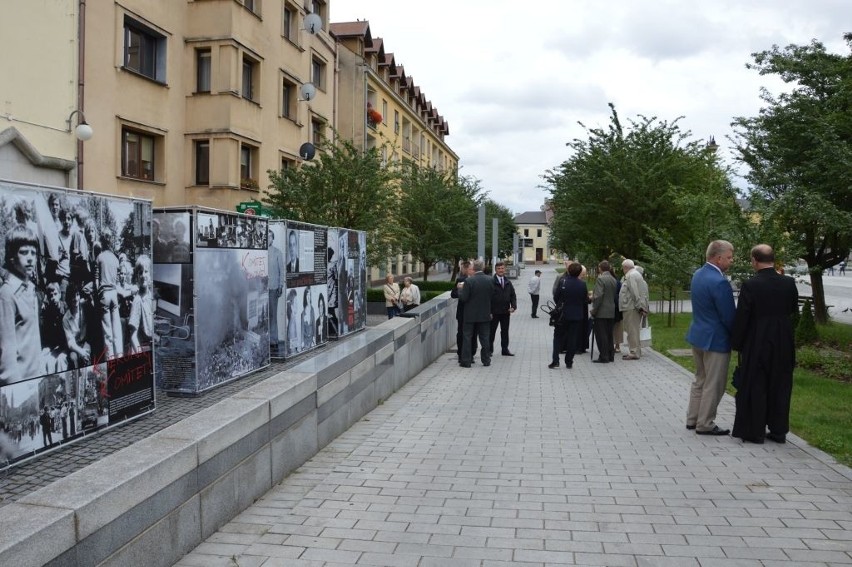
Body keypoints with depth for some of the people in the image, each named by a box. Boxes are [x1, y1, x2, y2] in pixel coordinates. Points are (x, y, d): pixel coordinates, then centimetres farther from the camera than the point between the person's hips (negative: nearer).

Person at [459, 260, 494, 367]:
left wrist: (460, 289, 2)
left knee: (467, 338, 6)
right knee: (485, 338, 12)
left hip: (470, 315, -3)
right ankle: (486, 360, 16)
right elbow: (492, 296, 2)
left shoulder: (468, 281, -17)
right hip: (485, 314, 3)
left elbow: (463, 298, -14)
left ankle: (466, 361, 6)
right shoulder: (490, 280, -5)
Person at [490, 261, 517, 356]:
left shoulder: (508, 282, 10)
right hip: (494, 312, -5)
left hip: (505, 312, 6)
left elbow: (513, 295, 13)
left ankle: (505, 349, 20)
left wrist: (513, 306, -4)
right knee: (491, 331, 4)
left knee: (505, 331, 12)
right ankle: (489, 350, 13)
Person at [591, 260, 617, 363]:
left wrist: (594, 310, -11)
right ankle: (610, 355, 18)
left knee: (601, 334, -3)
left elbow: (598, 296, -19)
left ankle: (603, 356, -3)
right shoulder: (614, 280, 10)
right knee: (609, 334, 14)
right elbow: (615, 296, 16)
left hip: (601, 312, -8)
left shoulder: (600, 279, -14)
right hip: (611, 312, 8)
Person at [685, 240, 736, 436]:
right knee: (713, 385, 4)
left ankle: (692, 419, 27)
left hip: (698, 334, 9)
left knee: (700, 380, 20)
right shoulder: (719, 282, -24)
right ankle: (705, 424, 12)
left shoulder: (698, 274, 5)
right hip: (715, 339, -9)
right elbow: (729, 317, -19)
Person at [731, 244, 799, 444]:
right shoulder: (789, 284, -2)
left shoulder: (750, 286, -16)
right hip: (783, 346, 4)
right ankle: (778, 431, 22)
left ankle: (755, 432, 13)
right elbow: (794, 310, 14)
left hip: (757, 346, -4)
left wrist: (736, 344, -2)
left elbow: (741, 319, -12)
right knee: (779, 388, 14)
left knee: (755, 389, 7)